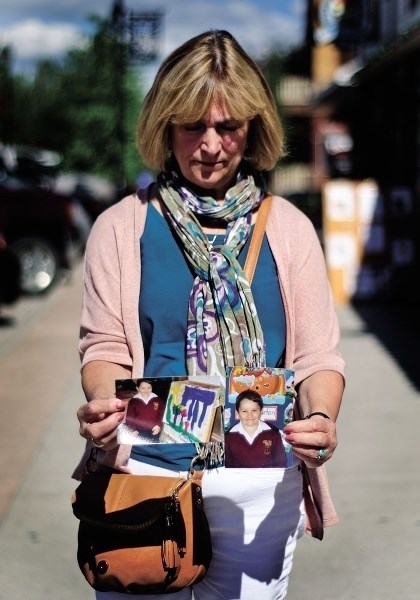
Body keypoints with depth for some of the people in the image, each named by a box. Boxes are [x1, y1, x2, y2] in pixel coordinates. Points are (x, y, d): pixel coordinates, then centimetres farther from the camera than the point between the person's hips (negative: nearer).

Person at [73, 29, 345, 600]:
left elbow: (317, 355, 1)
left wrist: (322, 418, -19)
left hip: (261, 486, 1)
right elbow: (106, 345, 0)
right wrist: (102, 401, -21)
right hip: (146, 472, -1)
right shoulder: (122, 227, 1)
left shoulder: (289, 228, 3)